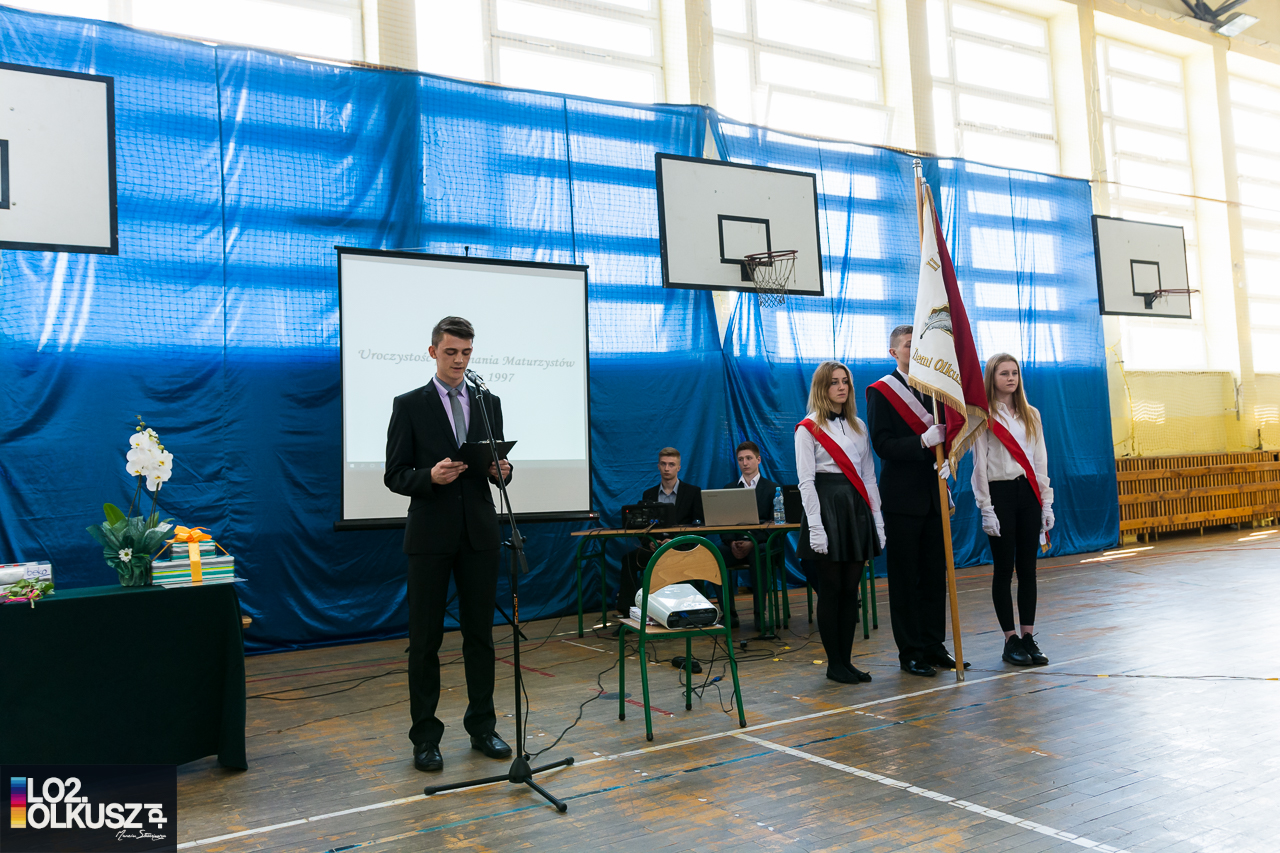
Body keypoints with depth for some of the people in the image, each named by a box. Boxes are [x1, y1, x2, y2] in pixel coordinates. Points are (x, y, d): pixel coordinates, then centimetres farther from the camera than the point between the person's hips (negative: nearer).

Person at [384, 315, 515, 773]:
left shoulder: (489, 403, 10)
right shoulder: (409, 405, 0)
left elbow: (499, 464, 13)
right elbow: (395, 475, -3)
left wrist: (502, 470, -10)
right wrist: (430, 476, -22)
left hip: (479, 533, 3)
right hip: (430, 535, -3)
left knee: (480, 633, 9)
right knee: (425, 638, 4)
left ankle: (482, 727, 22)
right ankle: (425, 736, 15)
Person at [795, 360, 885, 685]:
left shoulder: (858, 426, 15)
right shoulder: (808, 428, -3)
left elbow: (868, 476, 15)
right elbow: (806, 482, -8)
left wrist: (877, 520, 9)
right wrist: (816, 529, -15)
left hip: (857, 509, 6)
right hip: (827, 509, -5)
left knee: (851, 589, 8)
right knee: (831, 589, -1)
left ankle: (847, 660, 15)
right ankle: (834, 663, 9)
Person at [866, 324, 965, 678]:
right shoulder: (880, 392, -4)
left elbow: (947, 433, 11)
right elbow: (883, 445, -12)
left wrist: (947, 460, -9)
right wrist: (923, 441, -24)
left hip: (934, 495, 6)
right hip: (902, 498, -5)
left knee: (935, 573, 11)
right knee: (905, 578, 2)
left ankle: (934, 646, 22)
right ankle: (910, 652, 11)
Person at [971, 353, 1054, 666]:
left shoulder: (1031, 414, 13)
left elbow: (1040, 461, 14)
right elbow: (979, 465, -5)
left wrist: (1046, 503, 8)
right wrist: (986, 508, -10)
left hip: (1028, 493, 5)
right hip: (1000, 493, -5)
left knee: (1028, 568, 6)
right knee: (1004, 569, 0)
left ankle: (1029, 637, 13)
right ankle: (1010, 640, 8)